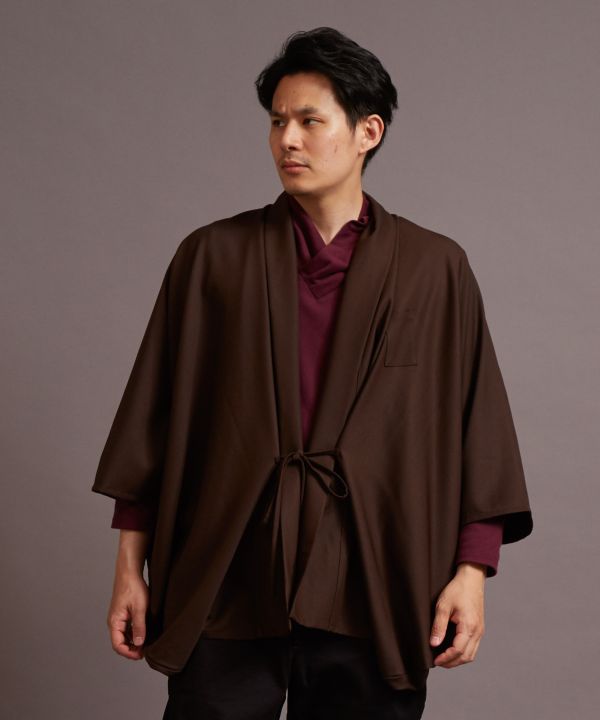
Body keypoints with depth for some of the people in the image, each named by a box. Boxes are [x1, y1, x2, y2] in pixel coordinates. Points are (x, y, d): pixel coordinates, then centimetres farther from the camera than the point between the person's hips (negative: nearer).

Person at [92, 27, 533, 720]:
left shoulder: (436, 269, 4)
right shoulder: (213, 256, 5)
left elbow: (478, 428, 4)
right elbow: (155, 417, 6)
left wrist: (471, 571, -3)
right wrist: (131, 566, 4)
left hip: (372, 605, 0)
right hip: (227, 590, 1)